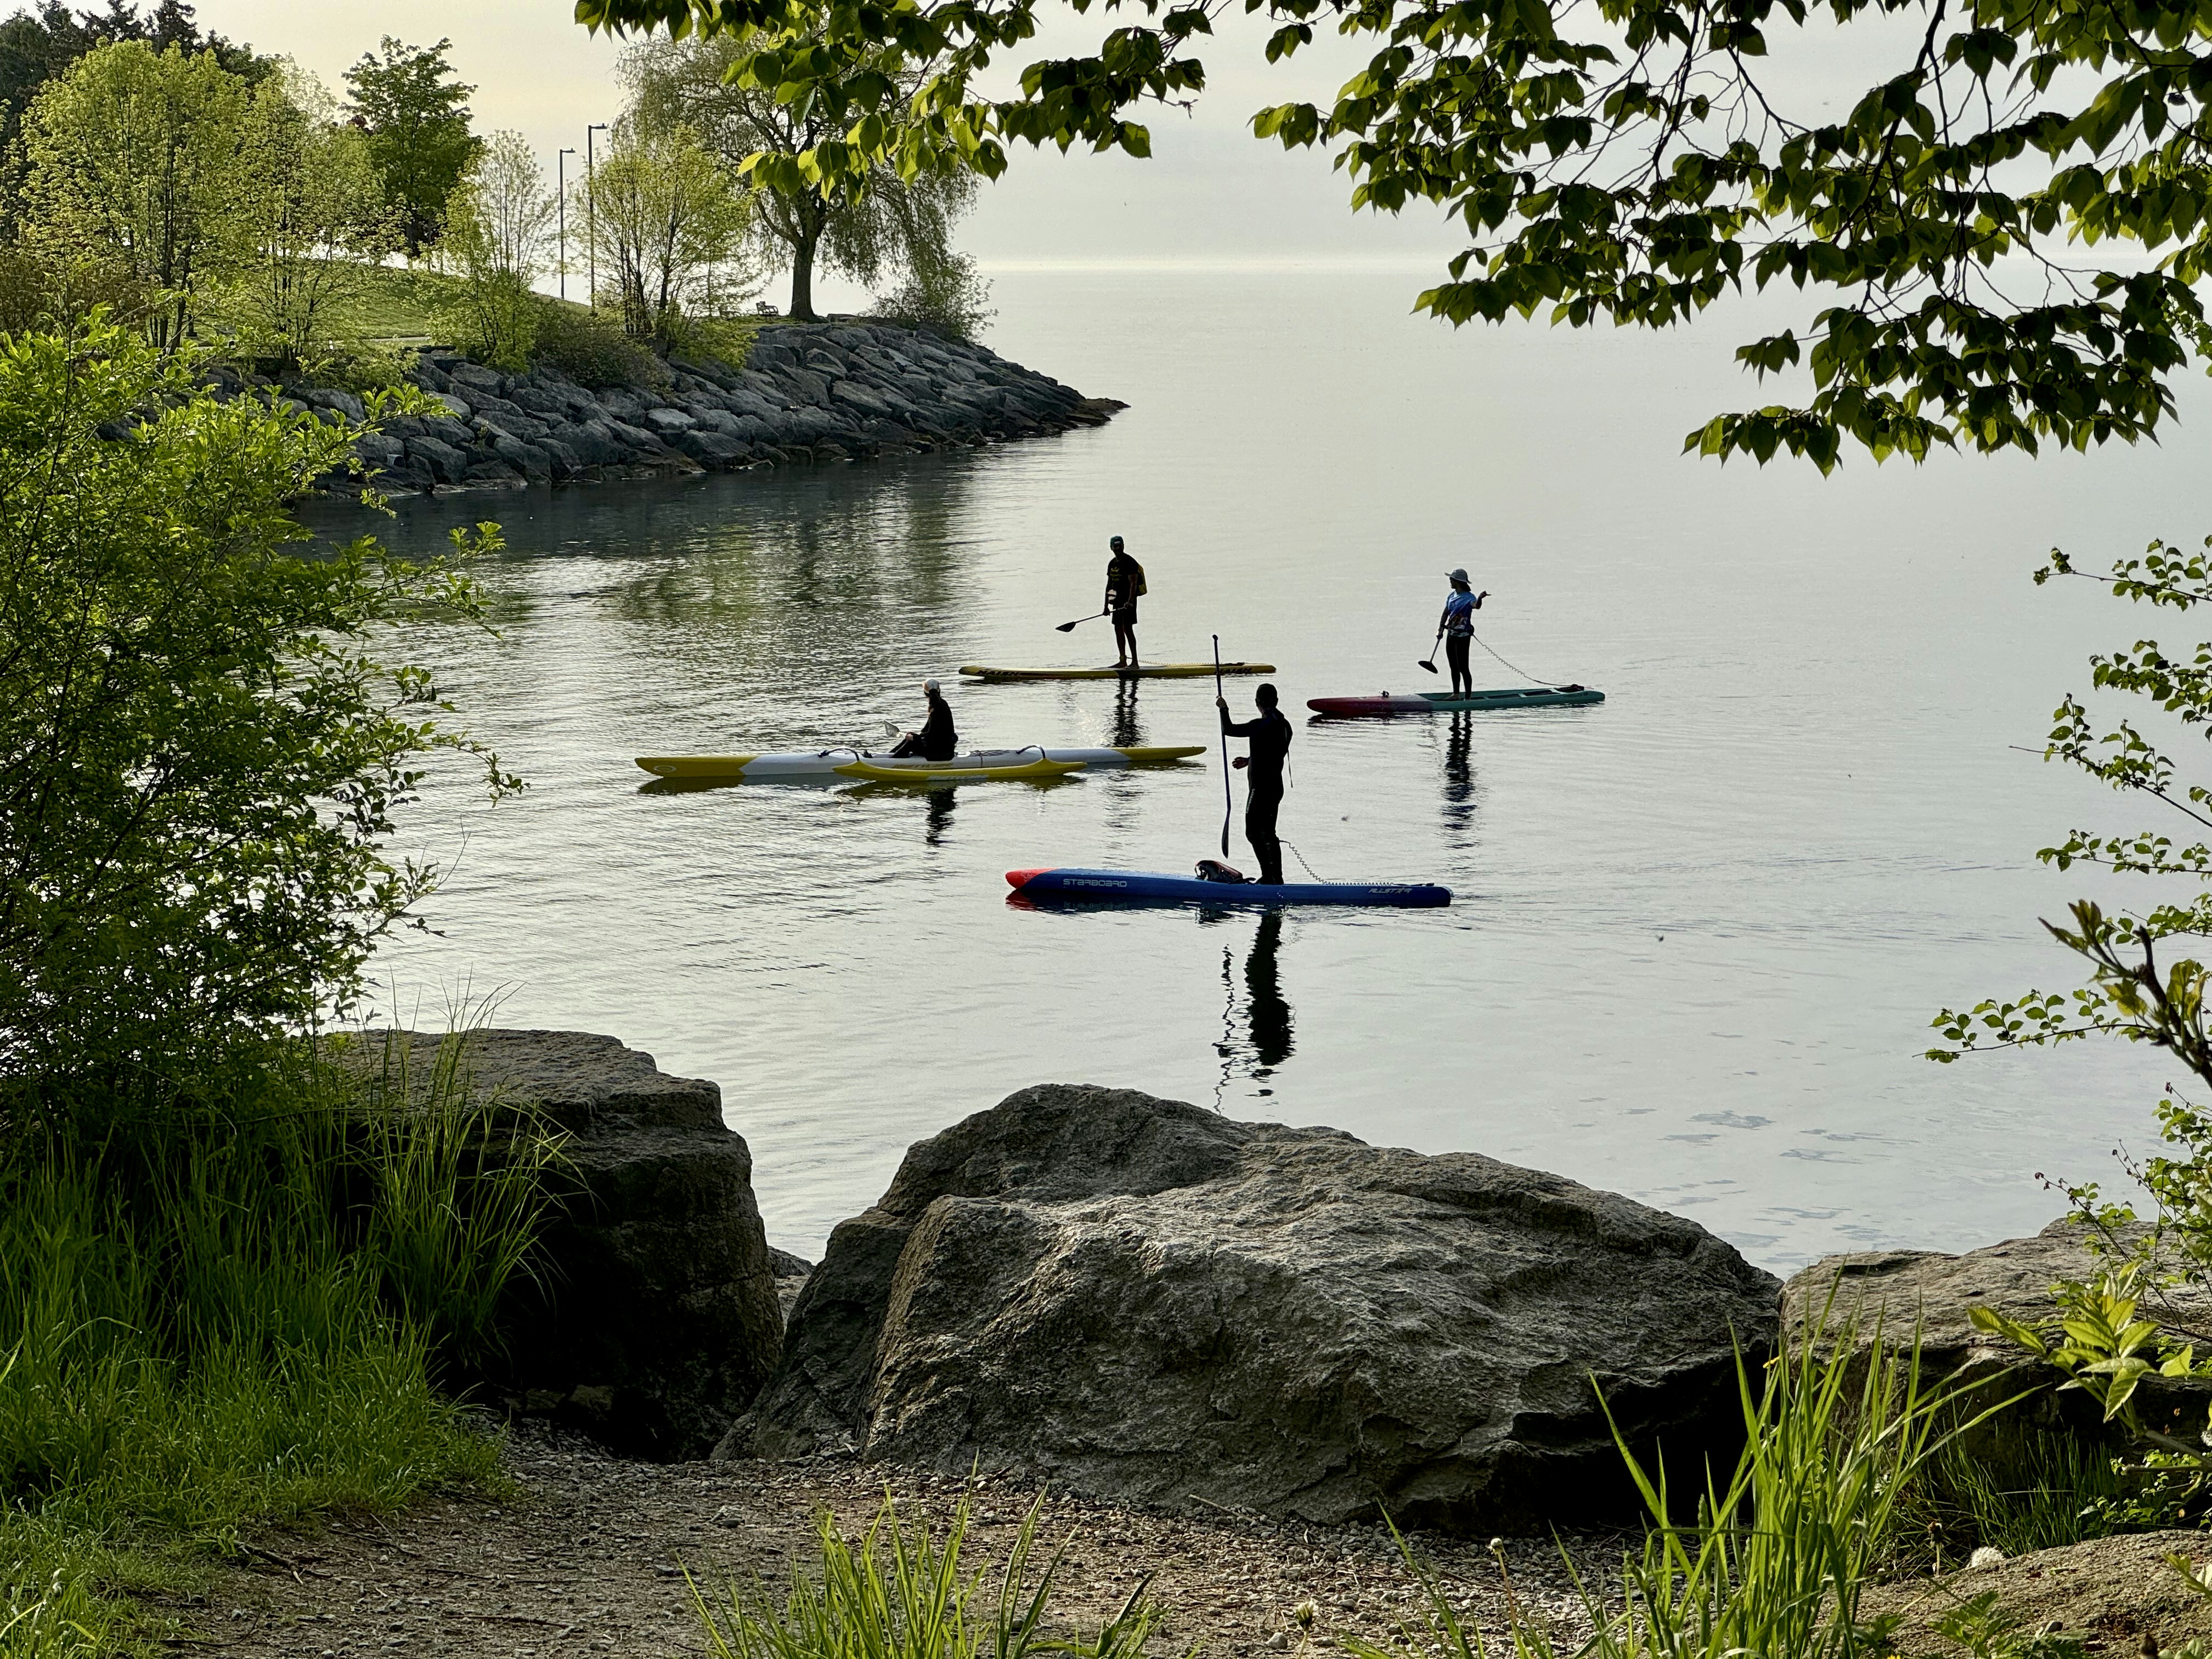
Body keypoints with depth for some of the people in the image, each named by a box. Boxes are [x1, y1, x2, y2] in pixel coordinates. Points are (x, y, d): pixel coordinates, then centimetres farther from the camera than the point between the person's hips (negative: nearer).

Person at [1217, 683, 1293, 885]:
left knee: (1253, 832, -2)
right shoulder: (1284, 726, 7)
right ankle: (1277, 878, 20)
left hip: (1260, 788, -8)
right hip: (1276, 787, 8)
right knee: (1268, 833, 16)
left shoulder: (1260, 726, -20)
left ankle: (1268, 876, -7)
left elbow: (1229, 730, -14)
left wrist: (1224, 709, 3)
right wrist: (1250, 760, 30)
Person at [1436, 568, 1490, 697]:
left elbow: (1476, 606, -36)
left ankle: (1468, 697, -2)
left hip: (1463, 636, -8)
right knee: (1453, 667, 16)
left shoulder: (1469, 597, -14)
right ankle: (1456, 694, 28)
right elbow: (1446, 614, 17)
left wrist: (1480, 598, -57)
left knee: (1463, 668, -8)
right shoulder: (1451, 596, 10)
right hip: (1451, 634, 8)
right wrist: (1440, 630, 10)